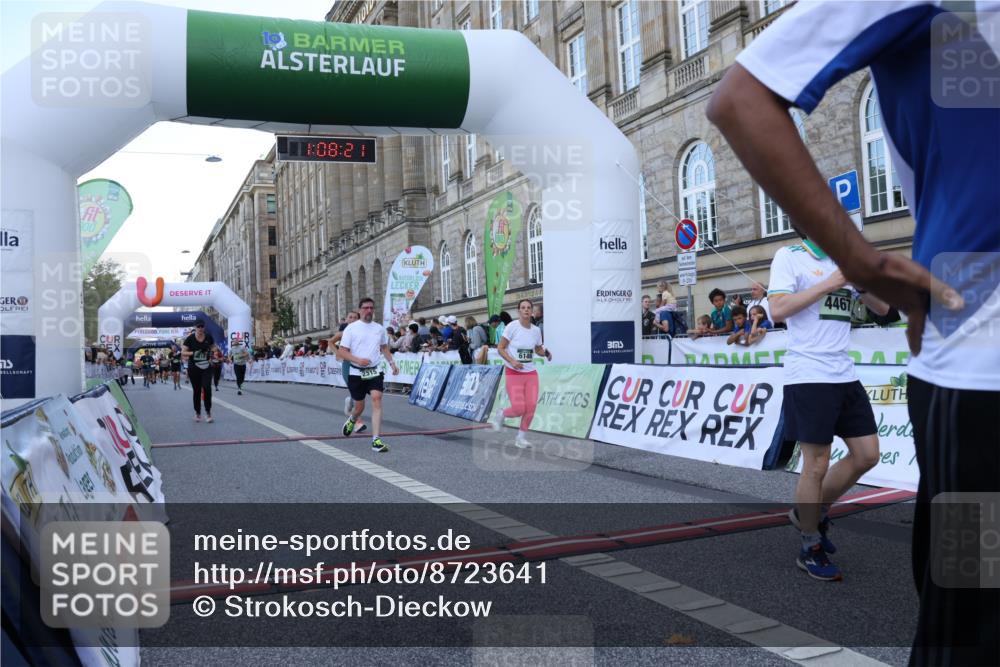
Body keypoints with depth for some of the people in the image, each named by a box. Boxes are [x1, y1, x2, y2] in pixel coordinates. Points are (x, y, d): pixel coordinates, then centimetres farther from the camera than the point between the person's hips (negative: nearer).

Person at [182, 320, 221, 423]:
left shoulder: (209, 337, 0)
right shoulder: (190, 339, -6)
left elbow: (214, 347, 16)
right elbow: (183, 353, -6)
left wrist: (214, 349, -7)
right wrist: (193, 353, -23)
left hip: (206, 367, 1)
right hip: (194, 368, -1)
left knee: (207, 388, -15)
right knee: (196, 390, 7)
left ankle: (208, 412, -6)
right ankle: (197, 413, 23)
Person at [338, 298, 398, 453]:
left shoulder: (379, 328, 8)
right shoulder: (351, 328, -4)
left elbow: (384, 347, 24)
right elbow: (341, 352, -7)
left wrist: (392, 363, 12)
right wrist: (358, 360, -21)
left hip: (374, 372, 2)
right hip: (357, 373, -2)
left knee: (377, 400, -18)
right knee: (359, 407, 9)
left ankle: (376, 440, -18)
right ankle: (351, 420, 46)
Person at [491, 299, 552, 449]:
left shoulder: (536, 330, 5)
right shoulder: (512, 327, -10)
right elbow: (500, 348, -7)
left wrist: (545, 352, -4)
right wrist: (512, 361, -20)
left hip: (531, 373, 5)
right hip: (513, 373, -4)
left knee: (531, 407, -3)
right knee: (519, 409, -10)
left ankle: (521, 437, 16)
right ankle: (501, 414, 25)